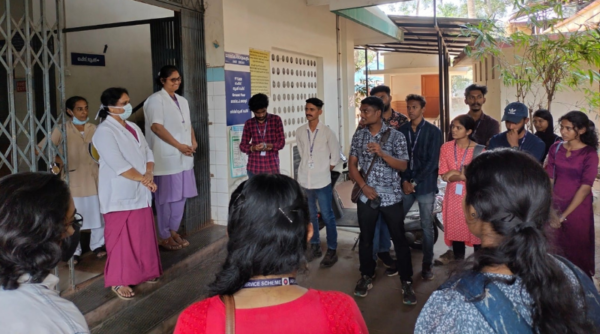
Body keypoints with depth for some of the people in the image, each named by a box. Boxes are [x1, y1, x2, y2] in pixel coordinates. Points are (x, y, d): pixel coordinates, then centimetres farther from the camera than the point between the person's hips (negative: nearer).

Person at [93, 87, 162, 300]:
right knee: (121, 239, 0)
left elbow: (148, 153, 9)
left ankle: (143, 272, 29)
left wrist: (149, 175, -9)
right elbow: (119, 165, -20)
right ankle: (118, 281, 10)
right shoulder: (105, 132, -13)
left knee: (143, 236, 14)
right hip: (119, 196, -7)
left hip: (140, 193, 7)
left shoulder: (134, 128, 12)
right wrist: (143, 179, -14)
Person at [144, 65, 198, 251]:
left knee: (181, 196, 11)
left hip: (184, 157, 8)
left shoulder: (182, 101, 17)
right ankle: (163, 236, 9)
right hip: (166, 157, -7)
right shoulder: (155, 99, -6)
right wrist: (179, 145, -19)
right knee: (166, 198, -2)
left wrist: (193, 141, 1)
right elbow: (156, 126, -16)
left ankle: (173, 231, 23)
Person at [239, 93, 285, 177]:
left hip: (272, 167, -1)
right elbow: (242, 145, 8)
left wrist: (269, 146, -18)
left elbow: (281, 142, 1)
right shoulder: (249, 123, 7)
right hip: (254, 167, 1)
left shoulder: (276, 120, 3)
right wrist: (253, 147, -13)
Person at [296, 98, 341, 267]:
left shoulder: (327, 132, -8)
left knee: (327, 217, 2)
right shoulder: (300, 131, 2)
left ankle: (332, 251, 12)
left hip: (322, 182, -4)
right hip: (304, 181, 4)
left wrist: (323, 170, 0)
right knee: (310, 215, 14)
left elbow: (335, 157, -2)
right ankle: (315, 246, 28)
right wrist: (308, 167, 7)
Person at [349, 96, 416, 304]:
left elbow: (403, 166, -9)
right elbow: (352, 164, 4)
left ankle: (407, 282, 15)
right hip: (365, 196, 3)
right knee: (366, 238, 12)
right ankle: (366, 277, 29)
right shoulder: (358, 136, 4)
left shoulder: (396, 136, -5)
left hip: (391, 197, -2)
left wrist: (381, 153, -23)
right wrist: (363, 186, -9)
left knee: (399, 239, 3)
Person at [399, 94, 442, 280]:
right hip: (405, 185, 3)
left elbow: (432, 161, -7)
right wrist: (404, 180, -7)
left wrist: (415, 182, -11)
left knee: (427, 226, 3)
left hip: (425, 185, -3)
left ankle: (427, 265, 13)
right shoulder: (402, 130, 7)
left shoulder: (433, 132, -2)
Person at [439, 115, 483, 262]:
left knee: (476, 233, 1)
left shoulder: (479, 150, -7)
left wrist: (457, 174, -16)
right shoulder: (446, 147, 0)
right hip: (453, 197, 3)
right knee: (456, 233, 11)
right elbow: (445, 176, -5)